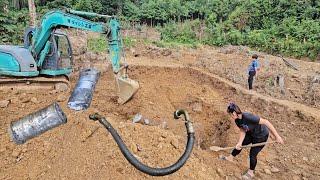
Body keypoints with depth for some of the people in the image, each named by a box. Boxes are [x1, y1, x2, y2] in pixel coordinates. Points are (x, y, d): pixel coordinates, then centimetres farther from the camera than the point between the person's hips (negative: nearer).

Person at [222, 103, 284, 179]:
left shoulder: (248, 117, -39)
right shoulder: (237, 120, -14)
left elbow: (266, 122, -36)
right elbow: (243, 131, -7)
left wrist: (277, 136, -34)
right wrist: (239, 143, -22)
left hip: (261, 135, -7)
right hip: (251, 134, 7)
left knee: (252, 154, 0)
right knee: (239, 146, 14)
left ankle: (251, 172, 25)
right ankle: (230, 157, 39)